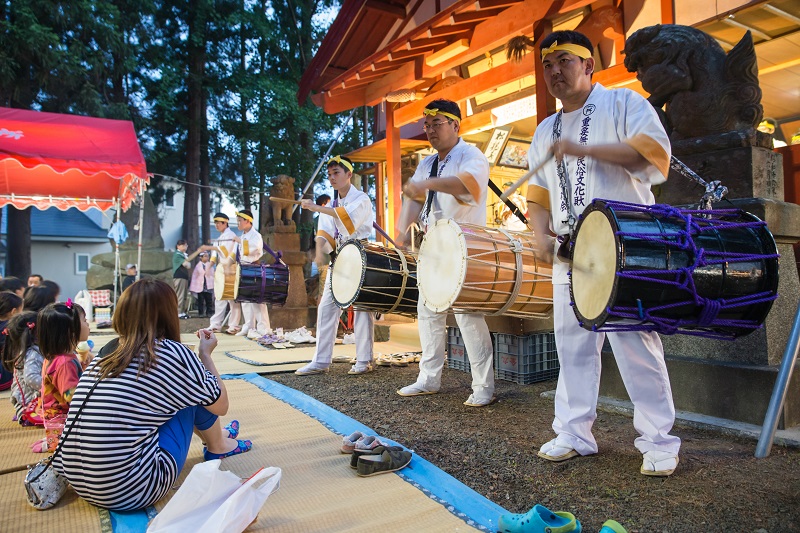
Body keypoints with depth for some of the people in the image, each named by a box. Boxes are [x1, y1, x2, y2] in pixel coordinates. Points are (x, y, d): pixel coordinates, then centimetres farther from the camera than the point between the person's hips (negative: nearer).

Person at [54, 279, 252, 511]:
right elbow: (221, 405, 2)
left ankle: (217, 439, 40)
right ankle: (218, 447, 30)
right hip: (130, 495, -7)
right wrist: (205, 355, 15)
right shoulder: (172, 353, -12)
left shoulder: (107, 352, 5)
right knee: (195, 395, 7)